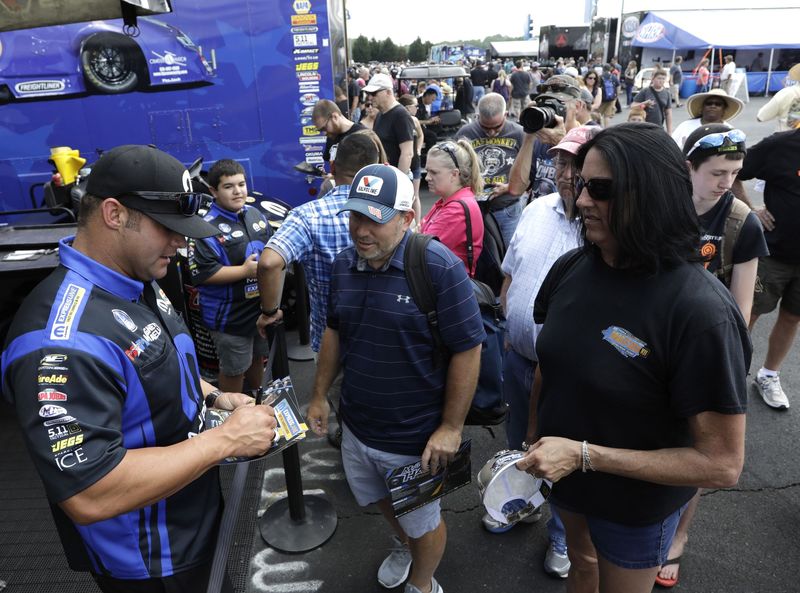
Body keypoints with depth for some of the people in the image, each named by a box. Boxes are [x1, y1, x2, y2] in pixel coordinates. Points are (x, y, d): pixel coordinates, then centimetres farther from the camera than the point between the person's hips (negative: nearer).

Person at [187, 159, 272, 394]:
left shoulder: (255, 214, 5)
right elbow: (201, 273, -26)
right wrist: (245, 271, -24)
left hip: (262, 307, 8)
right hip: (230, 317, -8)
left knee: (258, 358, 26)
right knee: (233, 371, 8)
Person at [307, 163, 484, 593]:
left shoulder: (440, 267, -23)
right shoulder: (344, 264, -3)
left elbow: (467, 350, -19)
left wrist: (450, 428, -18)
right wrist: (319, 395, 11)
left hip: (415, 437, -6)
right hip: (356, 426, 6)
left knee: (422, 521, 19)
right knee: (382, 502, 30)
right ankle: (403, 545, 63)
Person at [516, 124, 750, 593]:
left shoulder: (700, 311, -30)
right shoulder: (571, 269, -13)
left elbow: (722, 465, -26)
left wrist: (585, 455, -29)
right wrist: (535, 443, 2)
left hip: (636, 505, -4)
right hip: (564, 481, 5)